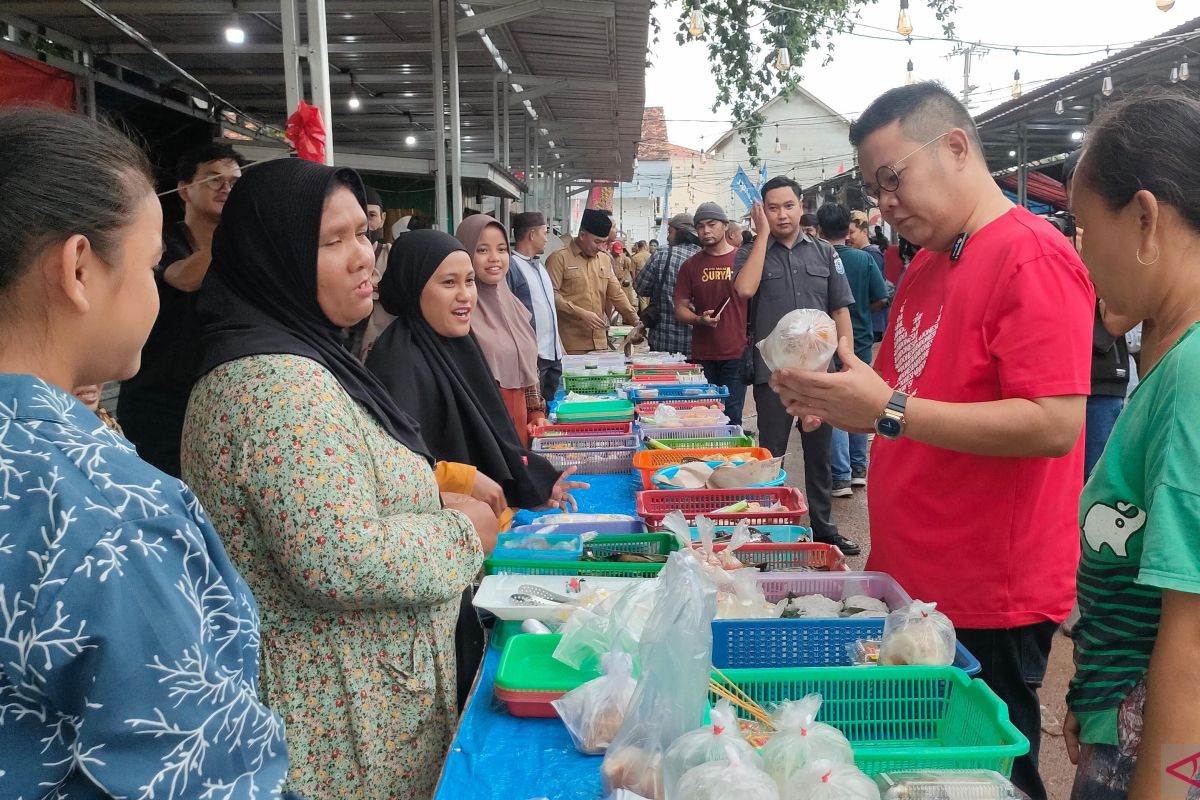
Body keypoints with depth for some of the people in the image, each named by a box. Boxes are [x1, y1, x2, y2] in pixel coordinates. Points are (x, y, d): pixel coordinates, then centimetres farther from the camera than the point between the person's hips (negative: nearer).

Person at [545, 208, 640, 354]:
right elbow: (551, 295, -12)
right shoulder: (559, 258, -4)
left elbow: (616, 294, 17)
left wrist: (636, 322, 6)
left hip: (600, 342, 6)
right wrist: (581, 314, -19)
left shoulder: (604, 259, 16)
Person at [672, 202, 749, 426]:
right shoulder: (690, 265, 7)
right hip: (703, 357, 2)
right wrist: (700, 319, -12)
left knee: (731, 417, -1)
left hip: (737, 354, -2)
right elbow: (680, 309, 10)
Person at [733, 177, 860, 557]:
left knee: (820, 454, 14)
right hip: (773, 372, -2)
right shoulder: (751, 252, 0)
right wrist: (762, 233, -15)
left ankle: (823, 527, 28)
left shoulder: (824, 252, 6)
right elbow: (745, 289, -22)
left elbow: (840, 311, 6)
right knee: (770, 454, 8)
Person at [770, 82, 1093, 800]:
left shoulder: (1032, 258, -15)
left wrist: (889, 410, -26)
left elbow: (1055, 425, -24)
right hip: (910, 580, 8)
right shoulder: (927, 266, 12)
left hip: (987, 605, -8)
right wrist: (841, 402, 1)